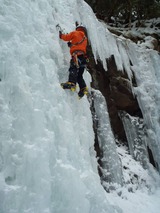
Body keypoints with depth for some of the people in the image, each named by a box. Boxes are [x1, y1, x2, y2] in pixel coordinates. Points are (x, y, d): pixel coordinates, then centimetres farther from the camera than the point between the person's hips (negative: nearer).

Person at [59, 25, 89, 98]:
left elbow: (66, 37, 16)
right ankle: (83, 88, -7)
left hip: (76, 54, -7)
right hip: (83, 56, 7)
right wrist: (70, 43, 41)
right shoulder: (85, 38, 33)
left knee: (73, 69, -25)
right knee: (79, 75, 7)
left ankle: (71, 83, -46)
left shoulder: (75, 33, 15)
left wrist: (60, 34, 33)